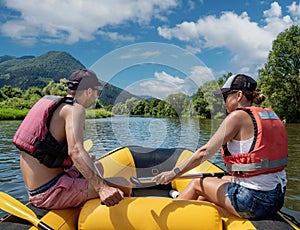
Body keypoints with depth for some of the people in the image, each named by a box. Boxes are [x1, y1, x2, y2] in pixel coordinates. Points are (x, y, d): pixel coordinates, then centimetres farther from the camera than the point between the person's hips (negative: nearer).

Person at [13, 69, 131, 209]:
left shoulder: (51, 102, 13)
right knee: (123, 185, -15)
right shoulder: (75, 109, -15)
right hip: (50, 193, -10)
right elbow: (75, 150, -32)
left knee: (97, 168, 30)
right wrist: (101, 188, -40)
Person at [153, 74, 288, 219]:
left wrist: (175, 172, -5)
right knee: (222, 180, 28)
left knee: (197, 184, 11)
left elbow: (205, 152, -14)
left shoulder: (238, 116, -13)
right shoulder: (271, 116, 10)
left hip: (253, 201, -8)